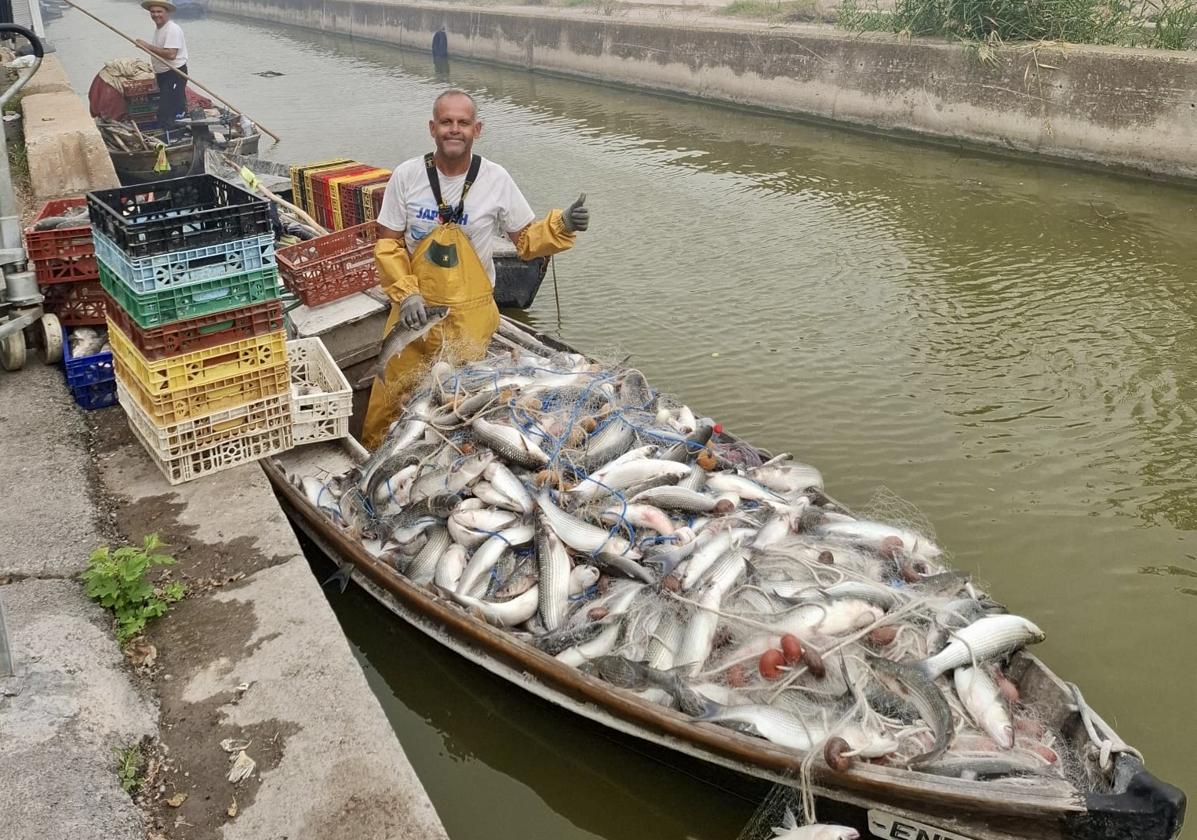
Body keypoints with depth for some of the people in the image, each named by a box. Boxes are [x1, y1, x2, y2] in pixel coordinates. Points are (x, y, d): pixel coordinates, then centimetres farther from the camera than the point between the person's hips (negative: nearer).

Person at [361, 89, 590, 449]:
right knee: (390, 395, 9)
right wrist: (406, 294, -15)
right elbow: (388, 244, -3)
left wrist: (561, 226, -17)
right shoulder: (407, 176, -6)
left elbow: (526, 240, 1)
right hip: (414, 310, 1)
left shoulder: (496, 179, -6)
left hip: (470, 316, 0)